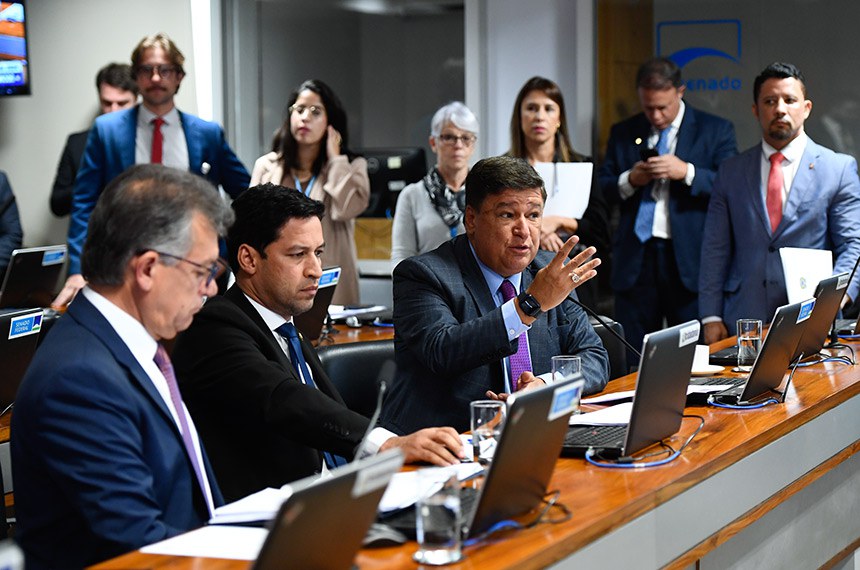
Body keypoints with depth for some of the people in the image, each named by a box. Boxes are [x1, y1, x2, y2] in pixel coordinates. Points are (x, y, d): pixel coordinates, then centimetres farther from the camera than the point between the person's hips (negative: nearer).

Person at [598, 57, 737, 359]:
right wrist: (629, 181, -7)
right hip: (635, 258, 3)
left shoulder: (716, 130, 4)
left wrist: (687, 172, -17)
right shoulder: (623, 133, 14)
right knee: (632, 362, 5)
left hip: (689, 259, -2)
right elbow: (603, 188, 13)